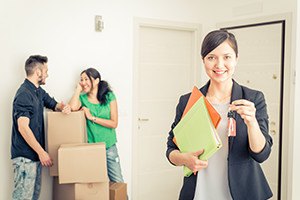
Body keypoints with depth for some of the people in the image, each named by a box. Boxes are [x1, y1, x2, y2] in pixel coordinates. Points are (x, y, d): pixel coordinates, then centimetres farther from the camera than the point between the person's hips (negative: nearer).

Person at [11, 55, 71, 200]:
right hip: (24, 156, -9)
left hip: (35, 154, 9)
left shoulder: (39, 91, 11)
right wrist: (42, 152, -21)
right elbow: (23, 127, -23)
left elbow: (54, 104, 24)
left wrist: (64, 107, -2)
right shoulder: (24, 94, -17)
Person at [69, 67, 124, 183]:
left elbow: (114, 123, -6)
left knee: (118, 182, 5)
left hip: (109, 146, 0)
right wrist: (78, 89, -10)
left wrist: (92, 117, -12)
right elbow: (72, 107, -24)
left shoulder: (109, 97, -1)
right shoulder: (82, 98, 0)